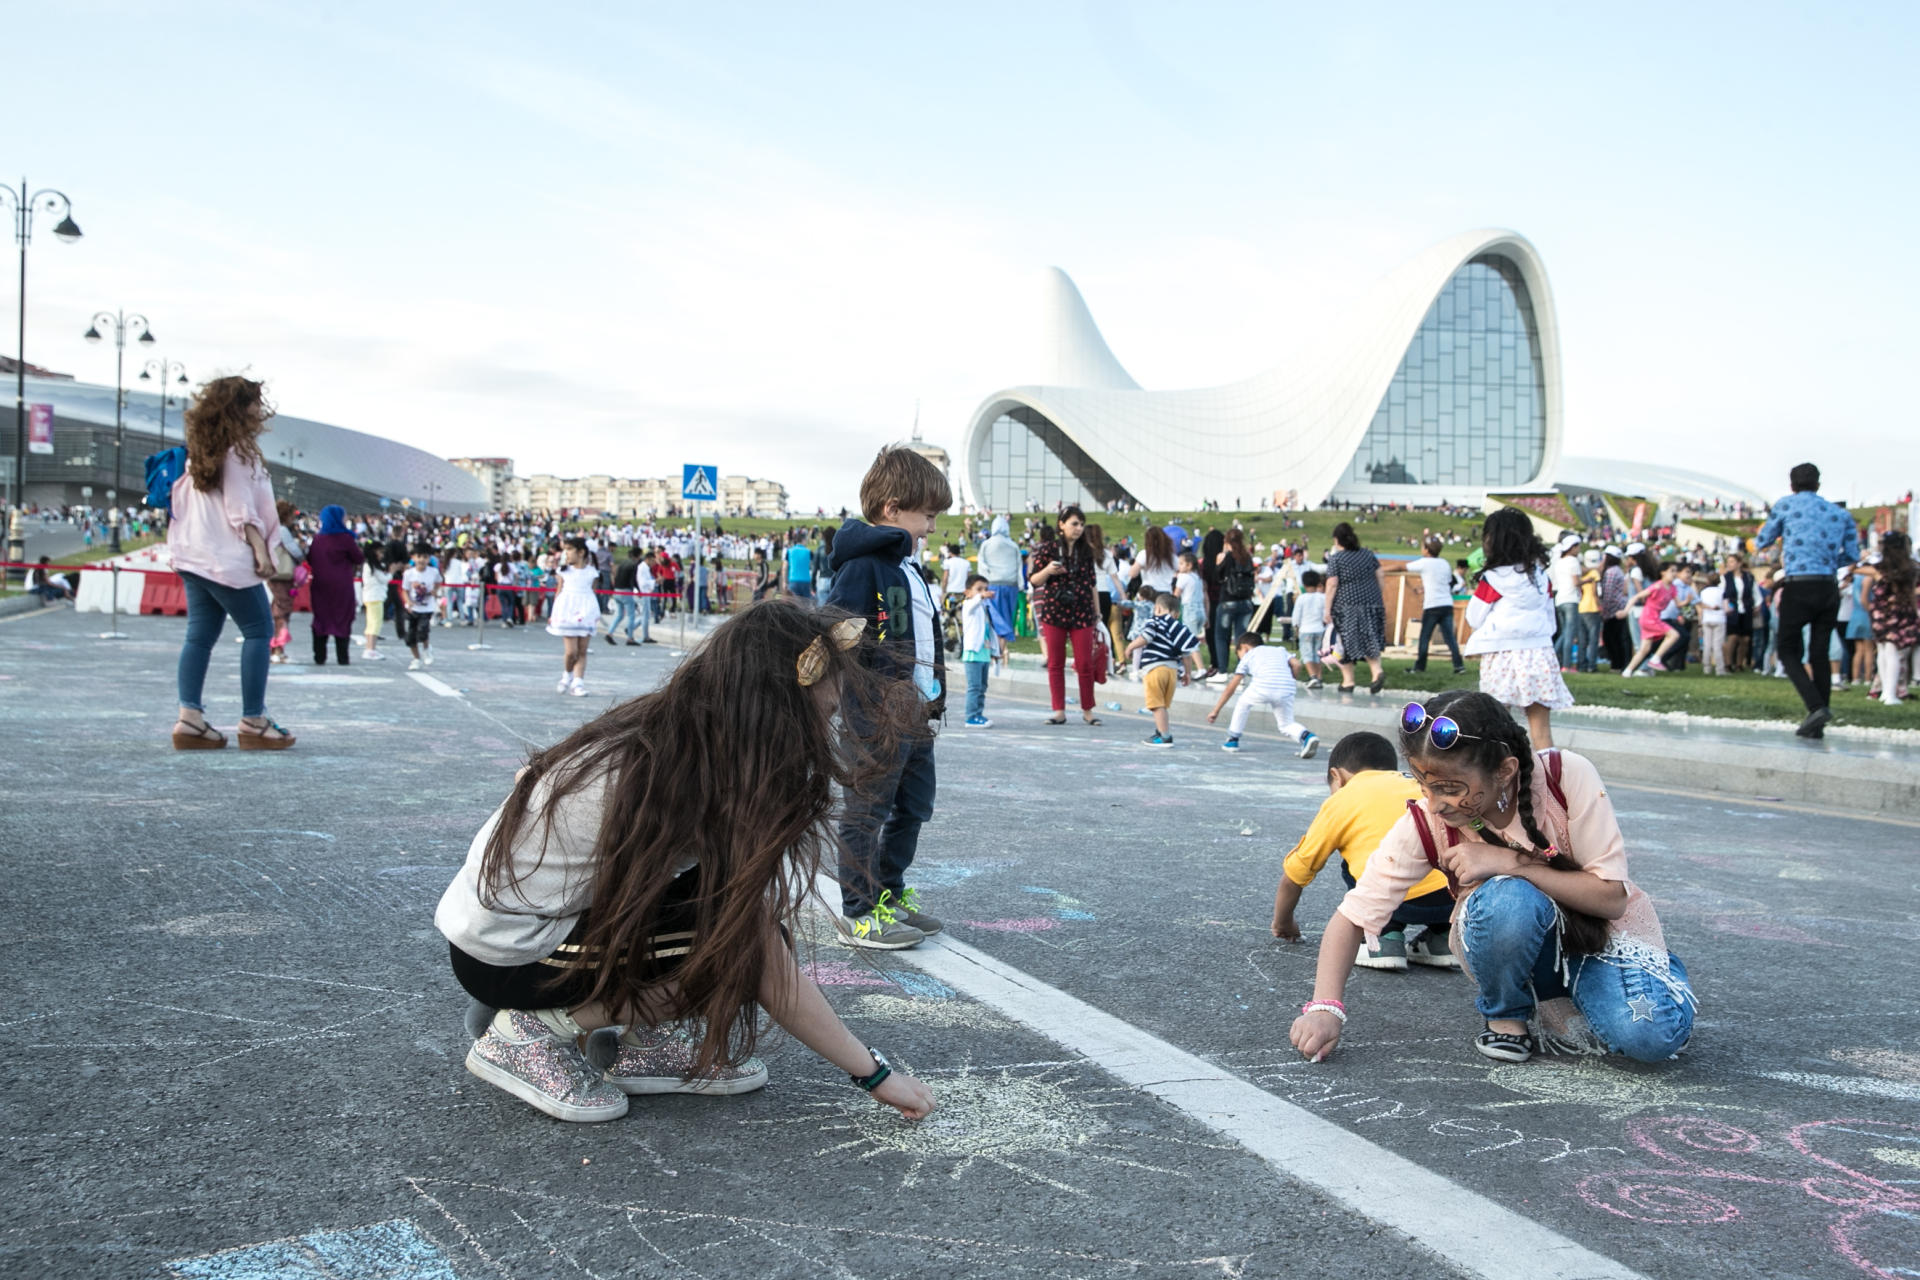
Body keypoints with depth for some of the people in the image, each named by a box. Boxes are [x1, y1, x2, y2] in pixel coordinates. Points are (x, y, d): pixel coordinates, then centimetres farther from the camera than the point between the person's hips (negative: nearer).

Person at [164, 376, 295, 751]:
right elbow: (240, 508, -16)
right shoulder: (238, 450, -10)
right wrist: (261, 549, -18)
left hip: (194, 555, 9)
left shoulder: (203, 450, 17)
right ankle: (253, 722, -3)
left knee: (200, 634, 7)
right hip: (228, 557, -9)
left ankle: (190, 719, 1)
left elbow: (183, 499, 18)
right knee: (258, 630, -2)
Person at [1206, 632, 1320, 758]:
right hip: (1286, 690, 2)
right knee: (1287, 725, 17)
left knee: (1243, 703, 28)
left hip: (1262, 687, -2)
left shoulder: (1248, 656, 28)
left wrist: (1215, 711, 30)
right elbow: (1296, 664, 14)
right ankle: (1306, 735, -12)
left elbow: (1231, 688, 26)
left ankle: (1233, 740, 29)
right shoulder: (1280, 650, 35)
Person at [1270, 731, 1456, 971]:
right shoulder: (1416, 786, 32)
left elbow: (1294, 874, 28)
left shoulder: (1340, 801, 19)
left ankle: (1384, 936, 11)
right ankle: (1441, 938, 25)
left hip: (1405, 902, -4)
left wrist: (1282, 925, 46)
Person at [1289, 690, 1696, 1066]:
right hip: (1519, 942, 1)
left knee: (1653, 1035, -32)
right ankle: (1504, 1016, -6)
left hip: (1604, 936, -1)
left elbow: (1612, 897, -22)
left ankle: (1562, 1011, 2)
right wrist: (1325, 1006, -29)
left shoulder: (1567, 776, -24)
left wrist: (1509, 861, -32)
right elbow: (1353, 915, -15)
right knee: (1508, 899, -35)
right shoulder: (1425, 823, -20)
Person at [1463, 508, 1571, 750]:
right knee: (1541, 726, 3)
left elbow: (1474, 618, 0)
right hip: (1540, 652, 4)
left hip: (1503, 653, -4)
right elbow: (1550, 615, 15)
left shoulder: (1494, 578, -6)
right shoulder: (1540, 574, 8)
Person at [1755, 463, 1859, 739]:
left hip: (1799, 588, -4)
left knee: (1788, 650, 4)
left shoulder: (1785, 505, 3)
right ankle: (1817, 725, 10)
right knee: (1820, 654, 9)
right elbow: (1852, 554, 12)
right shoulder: (1840, 513, 12)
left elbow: (1762, 542, 13)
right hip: (1829, 589, 4)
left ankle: (1816, 706, -17)